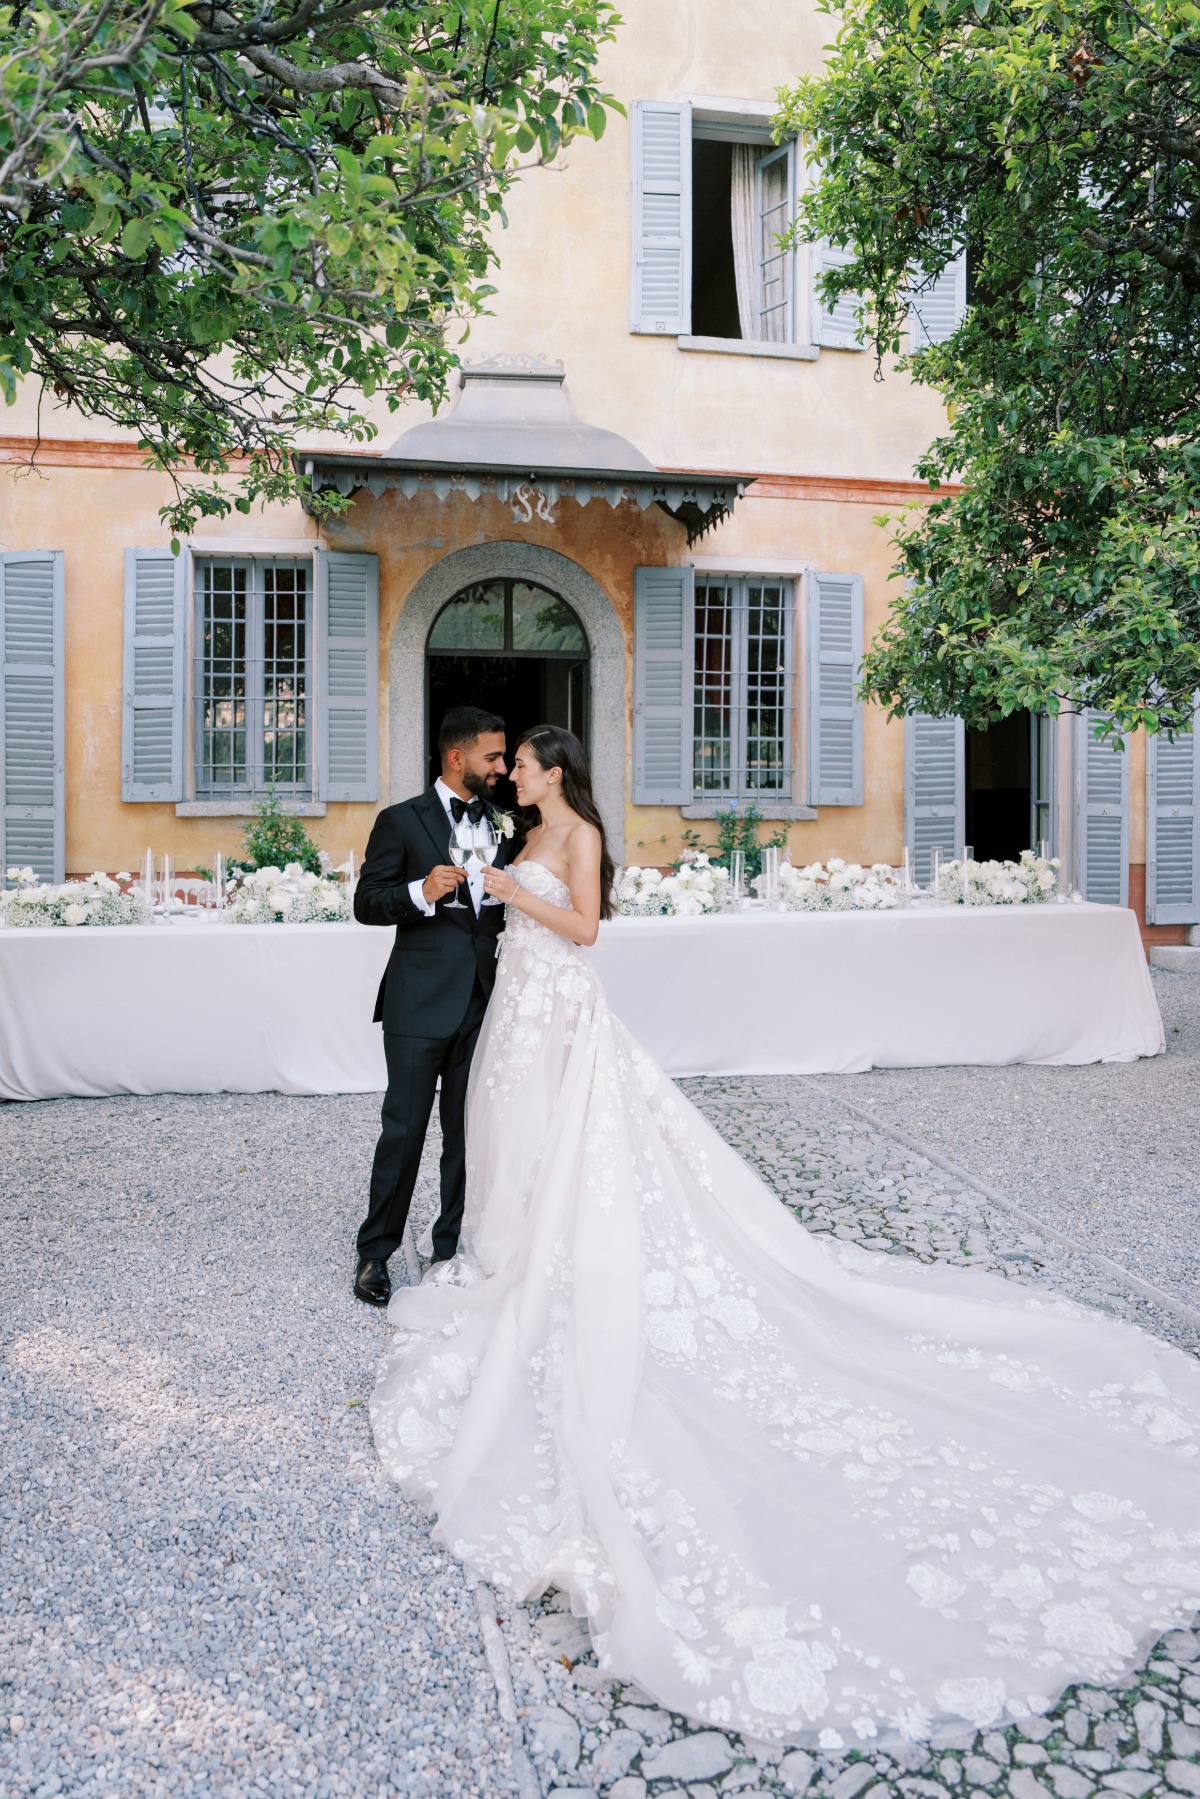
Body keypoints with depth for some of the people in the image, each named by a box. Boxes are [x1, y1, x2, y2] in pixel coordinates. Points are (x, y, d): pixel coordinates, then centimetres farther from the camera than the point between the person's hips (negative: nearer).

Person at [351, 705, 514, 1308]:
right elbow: (366, 902, -8)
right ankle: (375, 1252, 18)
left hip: (481, 1003, 5)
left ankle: (451, 1248, 25)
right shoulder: (402, 821, -3)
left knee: (468, 1132, 11)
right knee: (405, 1129, 2)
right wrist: (421, 892, -23)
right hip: (420, 1005, -5)